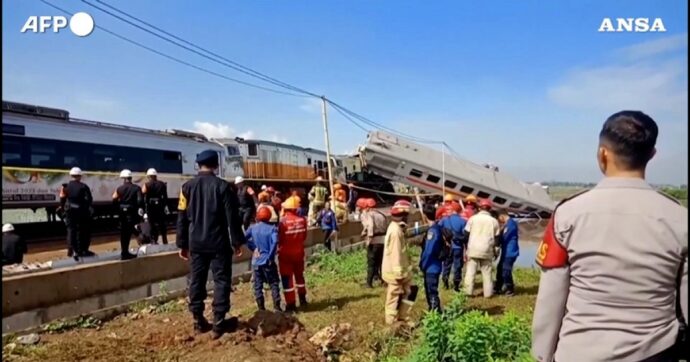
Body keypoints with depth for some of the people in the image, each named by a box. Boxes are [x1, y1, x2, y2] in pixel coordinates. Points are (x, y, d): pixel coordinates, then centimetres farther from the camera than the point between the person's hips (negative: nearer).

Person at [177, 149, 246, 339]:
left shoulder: (187, 187, 2)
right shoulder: (223, 186, -8)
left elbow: (182, 217, 4)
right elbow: (232, 216, -8)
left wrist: (182, 243, 12)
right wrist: (237, 241, 1)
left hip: (196, 243, 4)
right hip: (219, 242, -3)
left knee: (196, 281, 12)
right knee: (221, 280, 4)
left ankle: (199, 321, 19)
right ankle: (219, 322, 4)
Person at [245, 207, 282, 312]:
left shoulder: (253, 227, 1)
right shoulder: (272, 228, -8)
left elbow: (244, 237, -7)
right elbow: (275, 242, -23)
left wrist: (253, 248, 3)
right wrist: (271, 256, -14)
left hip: (256, 261, 2)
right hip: (268, 261, -2)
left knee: (258, 286, 11)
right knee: (274, 284, 8)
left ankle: (261, 309, 14)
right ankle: (277, 307, 5)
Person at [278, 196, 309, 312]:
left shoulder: (283, 221, -20)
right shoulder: (302, 220, -8)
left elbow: (280, 239, -12)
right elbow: (304, 236, 3)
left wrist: (280, 247, 8)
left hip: (285, 253, -5)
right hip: (299, 252, 5)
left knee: (287, 279, 5)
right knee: (299, 275, 23)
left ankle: (291, 304, 9)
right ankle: (302, 298, 35)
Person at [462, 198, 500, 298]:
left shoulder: (473, 218, 1)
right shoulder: (494, 221, 3)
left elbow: (466, 233, 1)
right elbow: (497, 237, 7)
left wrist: (467, 247, 11)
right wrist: (495, 250, 17)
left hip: (473, 249, -1)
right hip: (487, 250, 1)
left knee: (470, 272, 4)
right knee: (487, 272, 10)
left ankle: (468, 291, 2)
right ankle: (488, 293, 12)